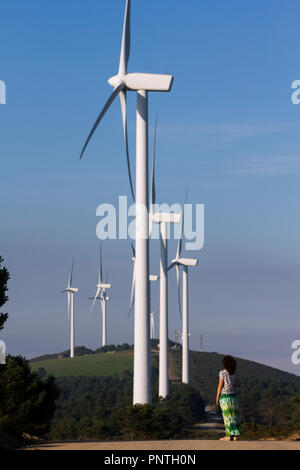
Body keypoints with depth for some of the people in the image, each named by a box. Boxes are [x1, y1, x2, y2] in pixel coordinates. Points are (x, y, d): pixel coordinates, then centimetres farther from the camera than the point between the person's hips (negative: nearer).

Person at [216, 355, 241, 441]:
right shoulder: (234, 374, 5)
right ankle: (235, 435, 4)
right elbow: (235, 386, 9)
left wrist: (217, 398, -5)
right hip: (233, 396, 5)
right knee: (233, 415, 6)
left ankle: (229, 436, -5)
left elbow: (220, 386, -12)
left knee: (227, 415, -4)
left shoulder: (222, 373, -11)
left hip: (224, 396, -5)